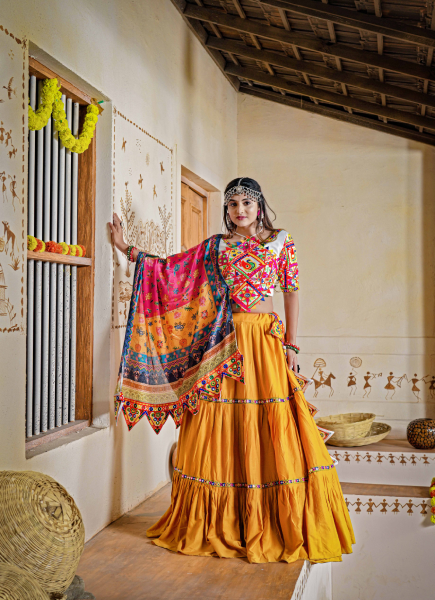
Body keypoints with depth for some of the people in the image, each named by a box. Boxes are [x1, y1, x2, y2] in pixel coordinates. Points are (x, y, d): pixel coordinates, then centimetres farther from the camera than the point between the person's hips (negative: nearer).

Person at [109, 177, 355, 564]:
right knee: (224, 429, 1)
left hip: (265, 342, -1)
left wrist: (291, 344, -2)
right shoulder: (216, 246, 14)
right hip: (224, 343, 2)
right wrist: (126, 248, 10)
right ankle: (223, 527, 12)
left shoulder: (281, 241, 10)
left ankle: (278, 526, 7)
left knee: (270, 431, -4)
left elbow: (292, 292, 5)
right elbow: (168, 268, 16)